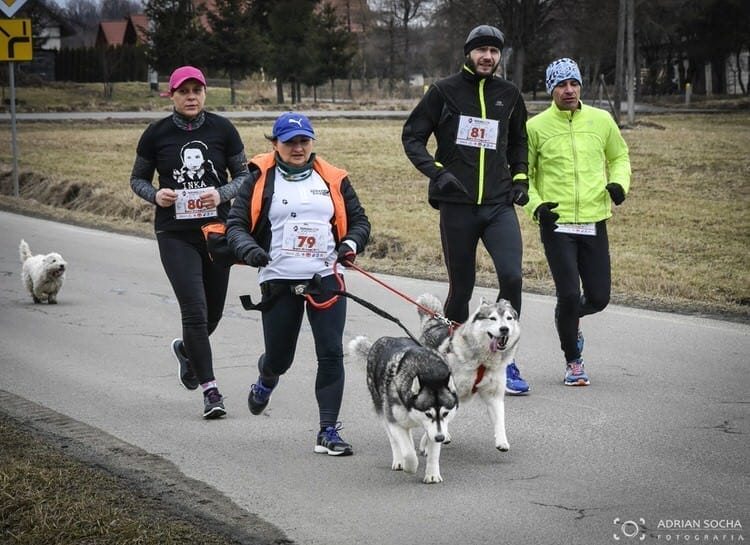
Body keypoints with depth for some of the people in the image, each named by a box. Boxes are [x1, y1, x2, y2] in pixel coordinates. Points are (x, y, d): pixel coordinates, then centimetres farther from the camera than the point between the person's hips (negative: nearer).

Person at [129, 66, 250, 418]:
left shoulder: (222, 129, -1)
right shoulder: (156, 134, -2)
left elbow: (243, 175, 5)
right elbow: (137, 178, 9)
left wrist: (221, 194, -15)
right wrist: (155, 194, -13)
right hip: (175, 235, -2)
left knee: (214, 311, 12)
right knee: (195, 310, -11)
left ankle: (186, 349, 46)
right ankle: (210, 390, -5)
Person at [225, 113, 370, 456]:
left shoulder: (332, 179, 9)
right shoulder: (260, 180, 2)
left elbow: (358, 220, 14)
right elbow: (235, 224, -1)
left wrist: (351, 243, -7)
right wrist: (249, 249, -21)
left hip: (326, 278, 1)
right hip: (279, 282, -1)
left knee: (331, 353, -9)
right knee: (280, 356, 10)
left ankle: (328, 432, -4)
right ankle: (266, 381, 49)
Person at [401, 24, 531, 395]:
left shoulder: (509, 94, 10)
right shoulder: (444, 92, 0)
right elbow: (412, 136, 2)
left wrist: (520, 178, 12)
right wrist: (437, 171, -12)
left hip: (499, 204, 2)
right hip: (457, 205, -2)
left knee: (511, 275, -16)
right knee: (461, 287, 5)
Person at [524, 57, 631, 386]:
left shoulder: (601, 121, 5)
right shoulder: (536, 127, -2)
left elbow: (619, 157, 19)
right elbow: (522, 174, 7)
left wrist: (620, 183, -1)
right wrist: (535, 205, -9)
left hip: (594, 223, 3)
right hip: (556, 224, -3)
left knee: (598, 298, 2)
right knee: (569, 295, -9)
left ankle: (568, 318, 38)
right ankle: (573, 362, 13)